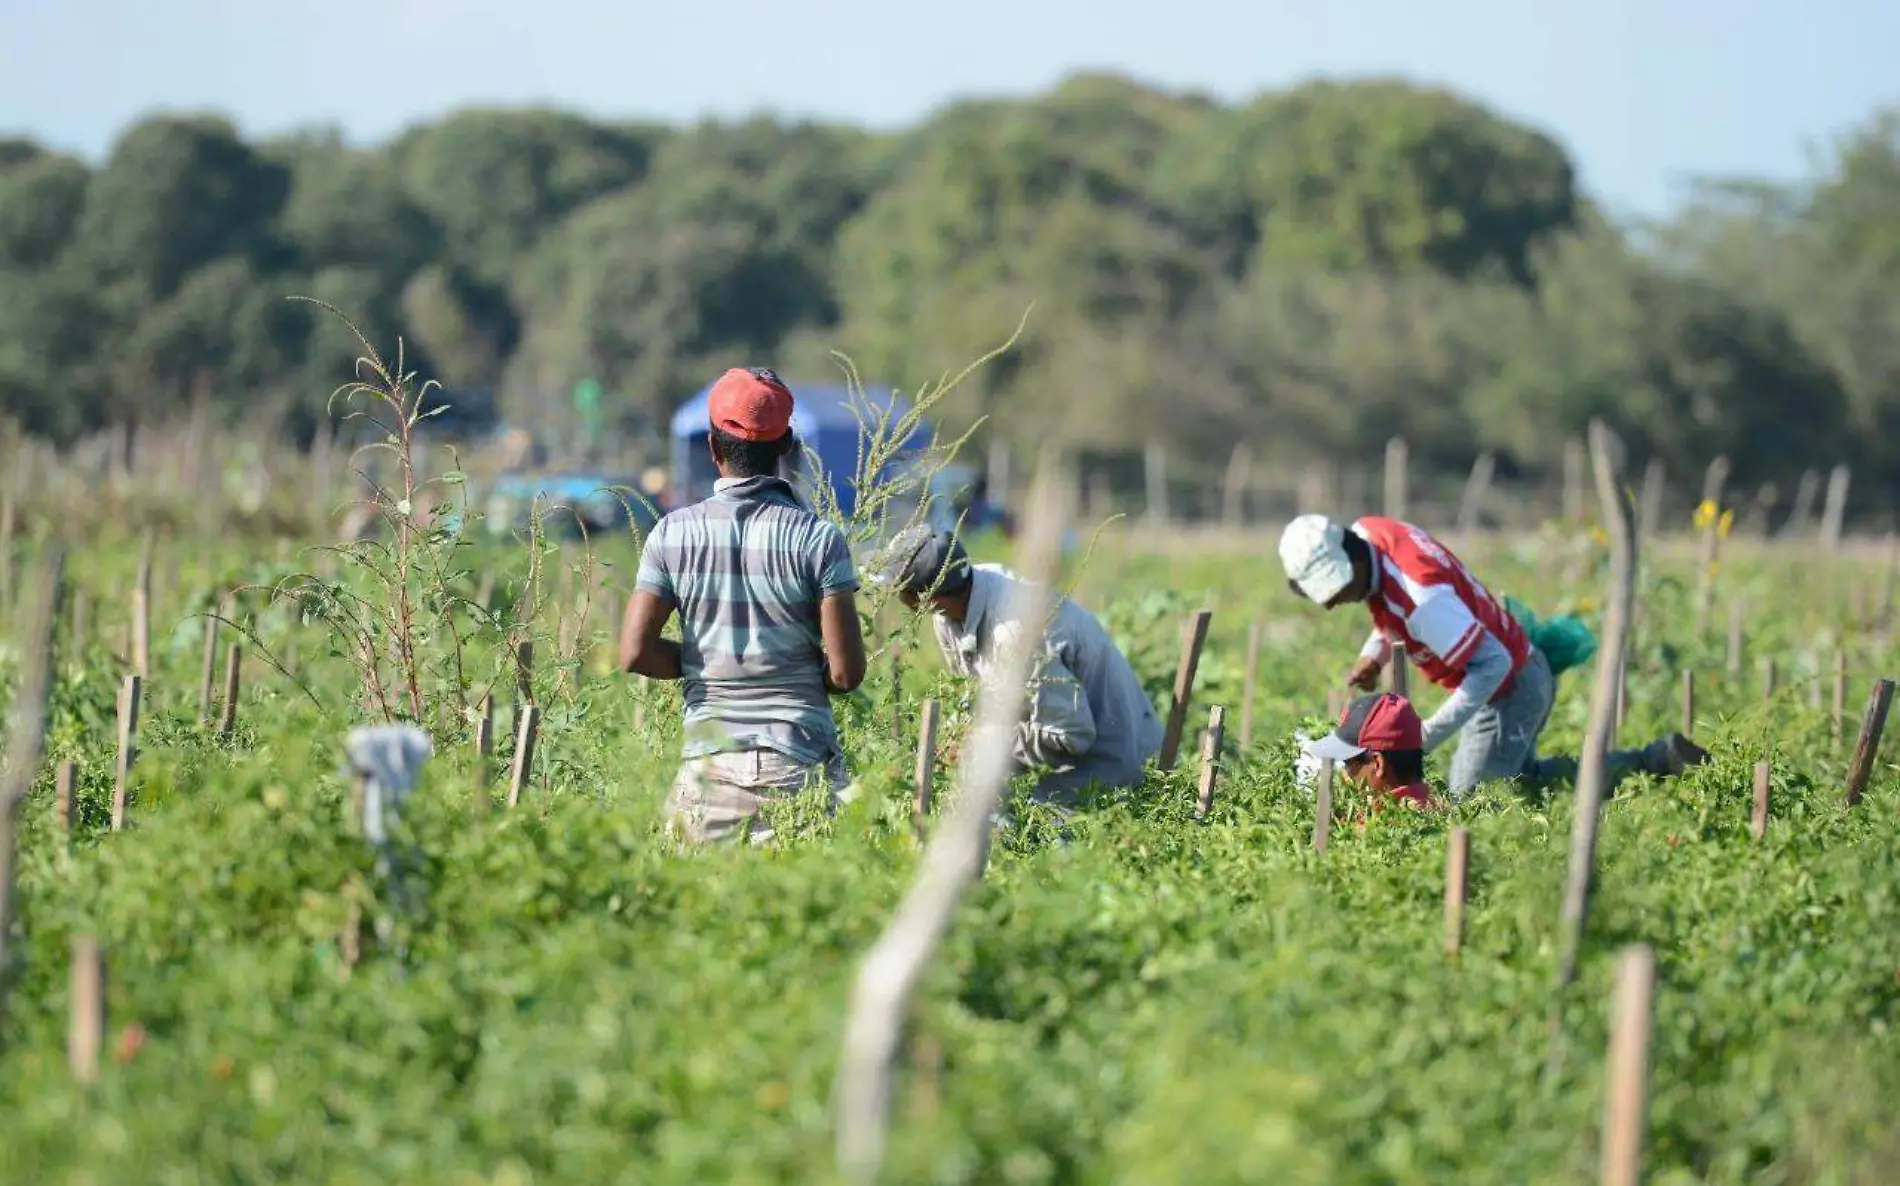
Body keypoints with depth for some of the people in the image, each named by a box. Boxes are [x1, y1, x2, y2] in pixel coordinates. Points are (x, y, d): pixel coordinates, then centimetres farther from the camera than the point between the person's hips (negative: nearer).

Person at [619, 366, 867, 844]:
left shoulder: (673, 533, 4)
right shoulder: (818, 538, -1)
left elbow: (635, 654, 1)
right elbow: (847, 671, -4)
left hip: (709, 760, 1)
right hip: (800, 764, -1)